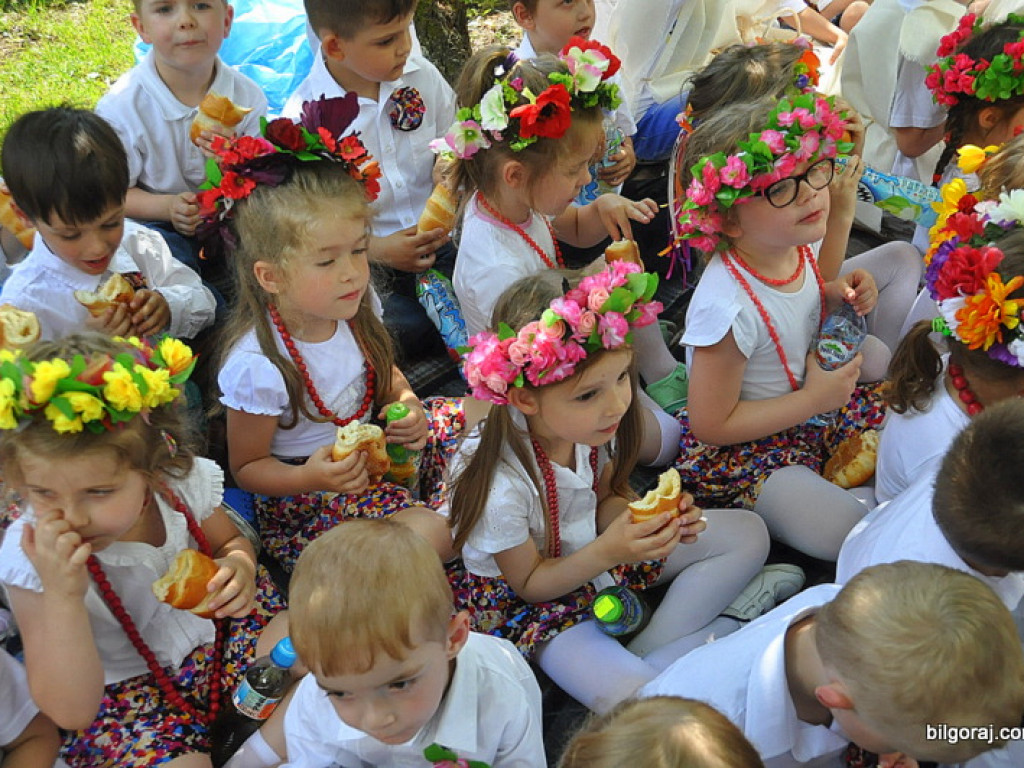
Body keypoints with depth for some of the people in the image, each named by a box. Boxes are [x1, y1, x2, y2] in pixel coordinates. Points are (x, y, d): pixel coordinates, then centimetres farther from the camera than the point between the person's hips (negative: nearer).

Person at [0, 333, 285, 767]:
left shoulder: (181, 480, -20)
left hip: (210, 631, 4)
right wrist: (63, 597, -38)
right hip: (121, 691, -4)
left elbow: (230, 542, 6)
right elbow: (71, 712, -24)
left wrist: (239, 567, -20)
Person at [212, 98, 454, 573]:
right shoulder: (258, 367, -28)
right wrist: (311, 477, -33)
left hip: (373, 453, 7)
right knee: (432, 534, -26)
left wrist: (407, 404, -9)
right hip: (303, 501, -7)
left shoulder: (354, 308, -9)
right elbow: (246, 467, -14)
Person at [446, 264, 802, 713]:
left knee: (748, 533, 3)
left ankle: (650, 650, -7)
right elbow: (528, 583, -18)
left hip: (599, 547, 7)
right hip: (527, 598, -6)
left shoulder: (589, 425, -18)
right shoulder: (499, 485, -35)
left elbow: (604, 499, 0)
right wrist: (607, 552, -34)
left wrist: (656, 517, -21)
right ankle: (722, 623, -3)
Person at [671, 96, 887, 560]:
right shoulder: (728, 305, -33)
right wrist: (814, 400, -21)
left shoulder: (796, 246, -9)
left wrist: (838, 296, -6)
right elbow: (712, 425, -24)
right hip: (737, 450, -8)